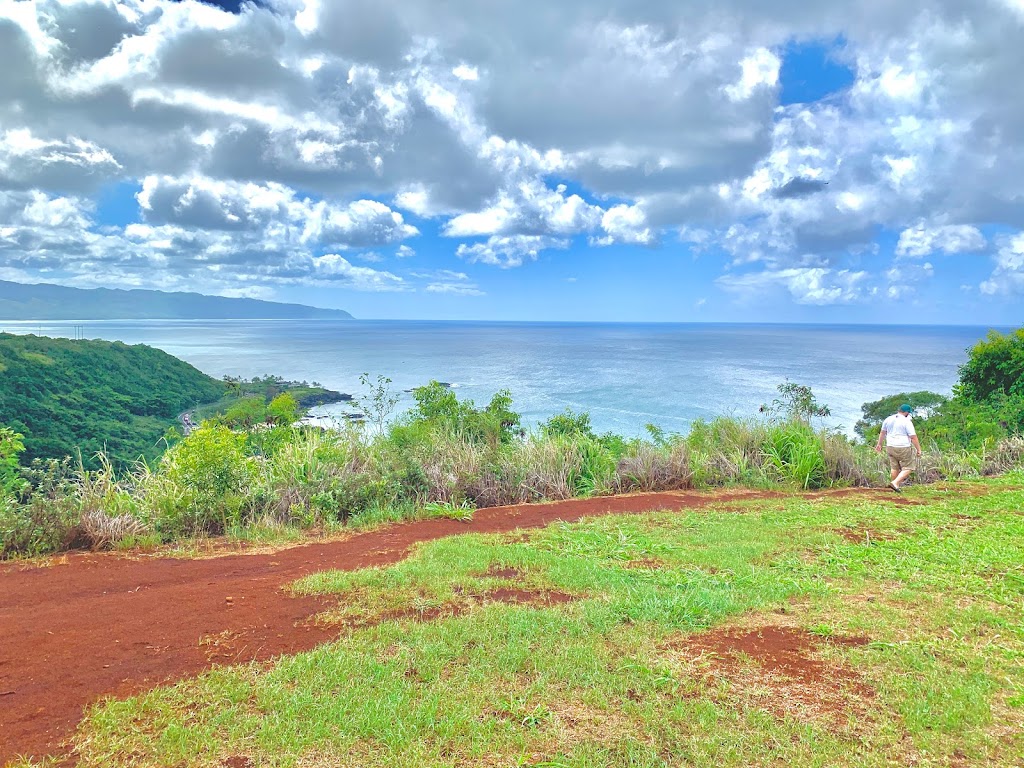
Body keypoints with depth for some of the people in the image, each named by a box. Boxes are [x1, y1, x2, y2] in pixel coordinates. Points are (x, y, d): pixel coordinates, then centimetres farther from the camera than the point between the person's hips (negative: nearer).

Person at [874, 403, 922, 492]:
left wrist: (879, 444, 29)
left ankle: (896, 486, 22)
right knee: (908, 468, 4)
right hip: (903, 448, -6)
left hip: (890, 447, 6)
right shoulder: (907, 421, -12)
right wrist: (918, 449, -8)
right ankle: (895, 483, -9)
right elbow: (913, 437, -14)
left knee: (894, 468, 16)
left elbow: (882, 432, 18)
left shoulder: (888, 419, 7)